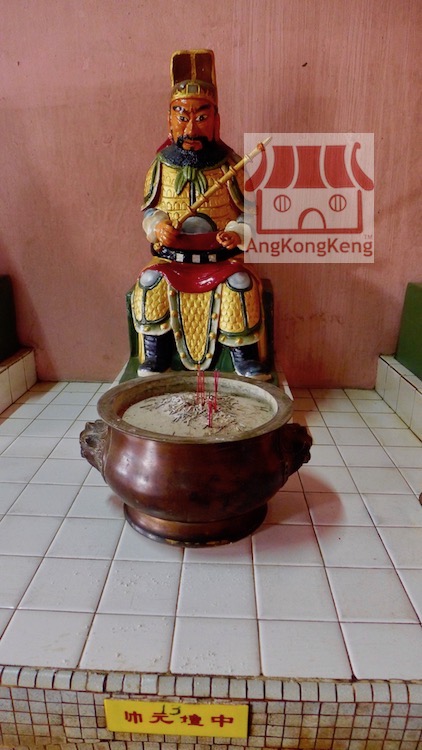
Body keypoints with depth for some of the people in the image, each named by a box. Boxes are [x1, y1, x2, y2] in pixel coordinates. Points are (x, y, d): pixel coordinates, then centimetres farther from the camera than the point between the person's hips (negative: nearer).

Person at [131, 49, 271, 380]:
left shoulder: (229, 165, 1)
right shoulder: (161, 165, 5)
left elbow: (248, 213, 2)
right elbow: (149, 209, 11)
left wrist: (237, 233, -19)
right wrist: (157, 227, -11)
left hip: (222, 258, -1)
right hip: (171, 258, 2)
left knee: (241, 284, -29)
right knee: (150, 282, -26)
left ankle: (245, 357, -10)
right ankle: (154, 356, -7)